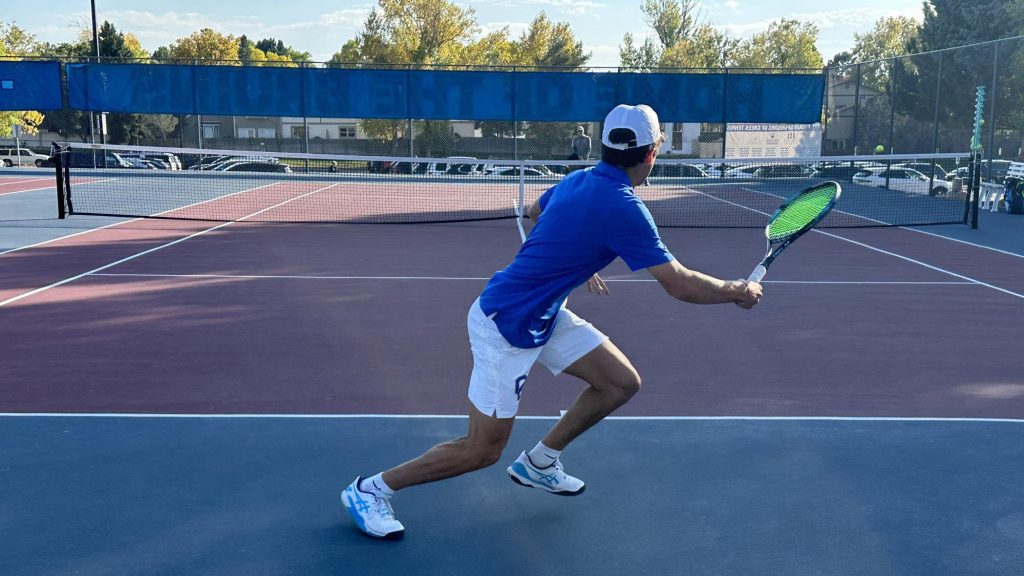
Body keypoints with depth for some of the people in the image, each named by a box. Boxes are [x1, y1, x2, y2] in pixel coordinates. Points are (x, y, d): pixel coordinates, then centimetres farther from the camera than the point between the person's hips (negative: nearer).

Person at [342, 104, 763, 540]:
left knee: (622, 381, 9)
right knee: (481, 451, 0)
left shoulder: (578, 181, 2)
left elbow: (536, 212, 25)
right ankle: (371, 489, 16)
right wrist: (739, 292, -2)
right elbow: (682, 285, -19)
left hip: (543, 314, 9)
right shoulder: (623, 208, -23)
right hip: (505, 324, -9)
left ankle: (538, 462, 27)